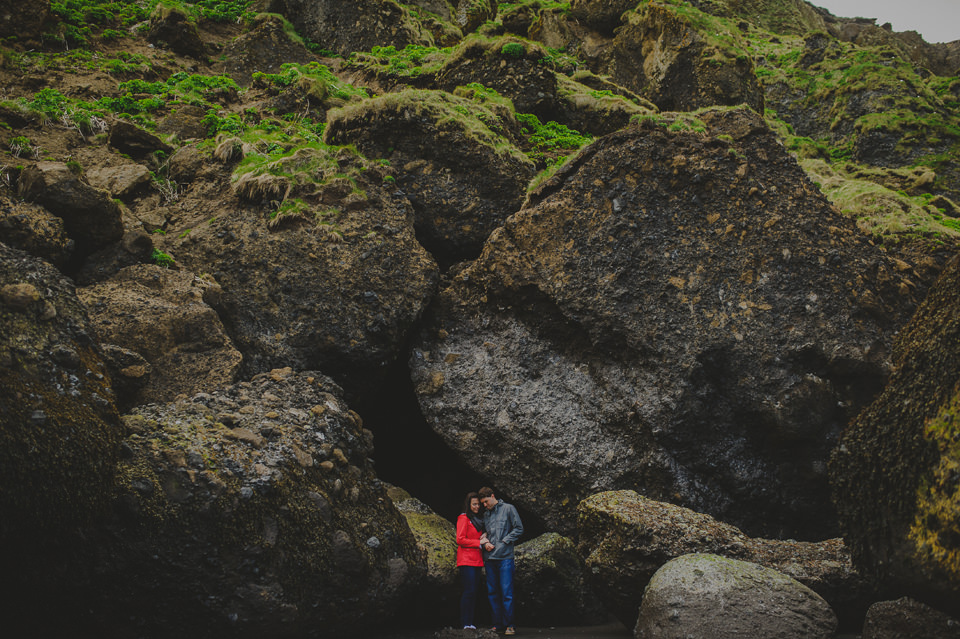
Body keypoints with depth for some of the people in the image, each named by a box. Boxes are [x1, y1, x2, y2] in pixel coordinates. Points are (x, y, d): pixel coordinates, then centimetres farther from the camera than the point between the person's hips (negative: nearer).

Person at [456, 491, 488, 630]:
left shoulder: (478, 519, 20)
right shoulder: (463, 518, -5)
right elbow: (460, 540, -12)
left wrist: (484, 538, 6)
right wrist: (479, 542, -13)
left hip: (477, 560, 8)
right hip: (466, 560, -8)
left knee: (475, 591, 4)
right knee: (469, 591, -13)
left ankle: (471, 622, 6)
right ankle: (466, 623, -12)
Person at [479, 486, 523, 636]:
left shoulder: (508, 509, 1)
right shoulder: (486, 514, 15)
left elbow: (519, 529, 0)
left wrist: (504, 542, -7)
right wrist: (485, 543, 2)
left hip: (505, 557, -5)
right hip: (489, 558, 5)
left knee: (506, 592, -7)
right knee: (492, 592, 6)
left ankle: (509, 625, -2)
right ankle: (497, 623, 14)